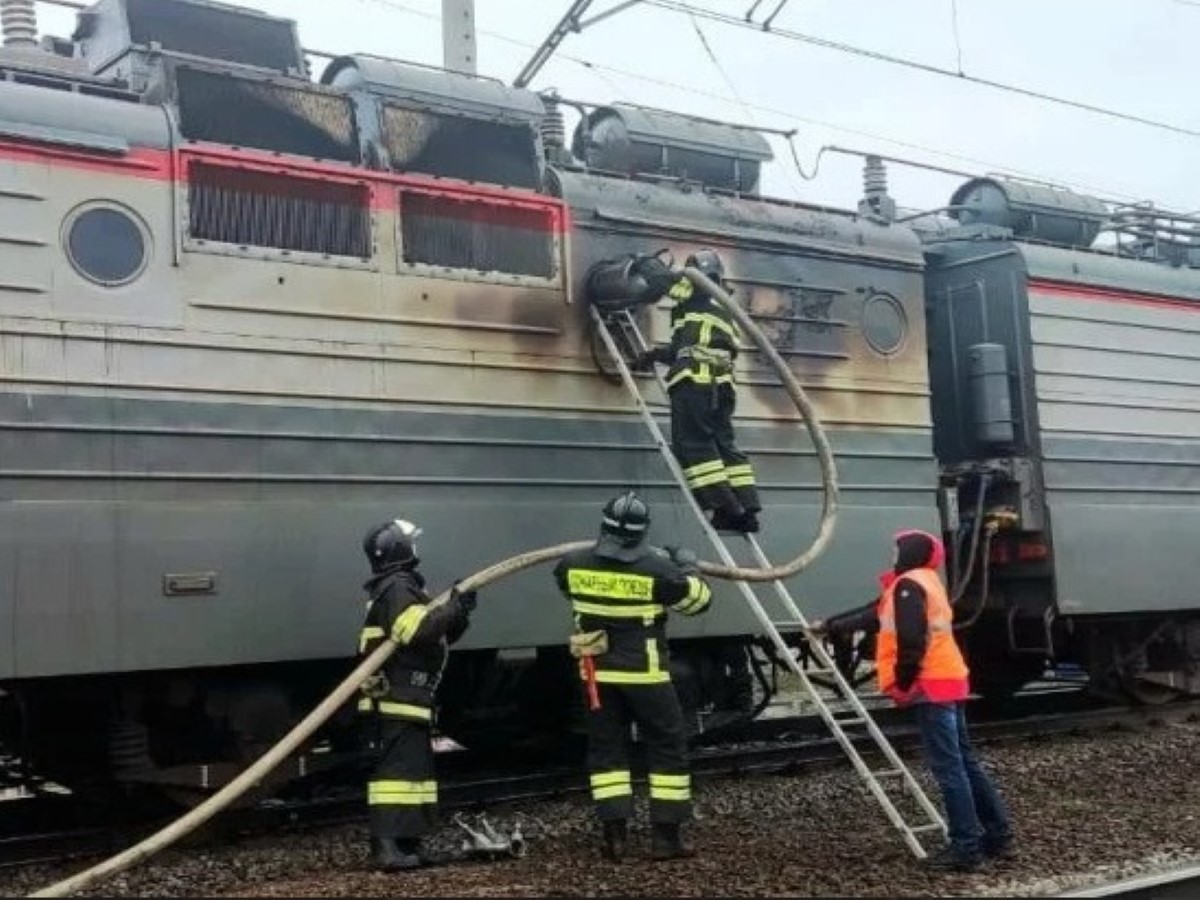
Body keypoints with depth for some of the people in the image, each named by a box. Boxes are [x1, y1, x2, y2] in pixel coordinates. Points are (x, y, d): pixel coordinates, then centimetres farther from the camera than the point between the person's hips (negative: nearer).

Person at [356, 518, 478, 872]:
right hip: (398, 698, -11)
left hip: (406, 697, 11)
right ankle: (386, 846, -18)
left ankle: (407, 843, 14)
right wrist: (455, 608, -18)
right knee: (399, 766, -14)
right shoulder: (397, 588, -12)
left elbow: (437, 637, 21)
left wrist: (457, 615, 3)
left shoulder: (403, 588, 22)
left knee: (415, 766, 12)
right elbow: (419, 630, -28)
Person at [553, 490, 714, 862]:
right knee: (669, 748, 8)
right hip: (644, 674, -3)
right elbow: (699, 601, -5)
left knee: (606, 749, 11)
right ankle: (666, 835, 9)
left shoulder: (575, 565, -6)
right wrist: (686, 566, 12)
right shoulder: (656, 569, -17)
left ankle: (615, 835, 7)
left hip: (599, 673, 3)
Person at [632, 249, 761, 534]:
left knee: (694, 445, -9)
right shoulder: (724, 310, 30)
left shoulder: (697, 293, 6)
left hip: (695, 381, -8)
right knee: (724, 445, 7)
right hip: (721, 384, 8)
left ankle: (726, 509, -18)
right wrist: (655, 354, 29)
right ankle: (747, 511, -1)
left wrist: (649, 262, 30)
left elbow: (660, 278, 9)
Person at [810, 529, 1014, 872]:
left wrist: (903, 680, -14)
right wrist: (830, 626, 35)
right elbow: (875, 615, 30)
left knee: (948, 767, -8)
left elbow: (911, 639, -23)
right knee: (964, 761, 13)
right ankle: (998, 835, 17)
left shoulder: (908, 585, -10)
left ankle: (966, 847, -6)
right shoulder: (923, 582, 21)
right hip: (948, 680, 10)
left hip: (931, 684, -10)